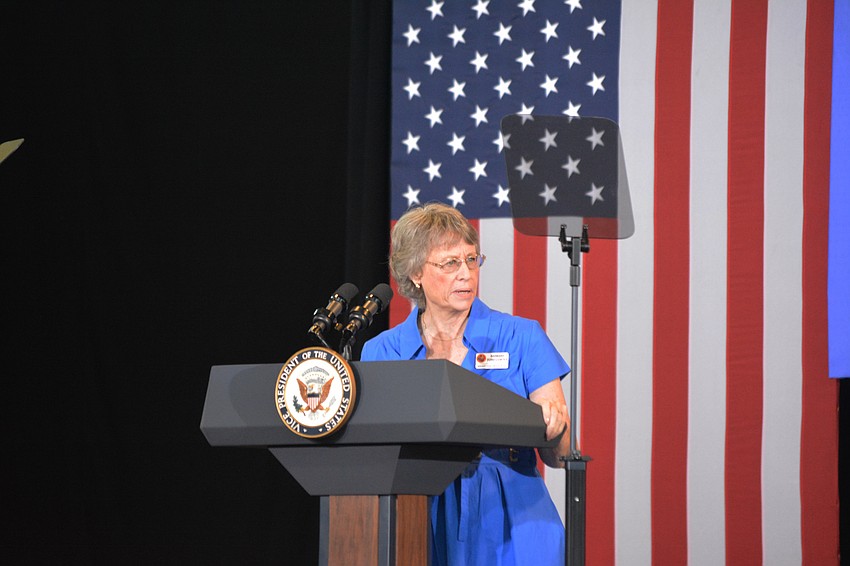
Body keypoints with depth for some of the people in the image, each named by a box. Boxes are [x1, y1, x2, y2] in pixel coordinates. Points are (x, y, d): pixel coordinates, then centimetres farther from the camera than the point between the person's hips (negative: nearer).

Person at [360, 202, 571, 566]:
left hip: (509, 535, -1)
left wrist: (553, 426, -18)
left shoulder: (521, 338, 5)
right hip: (423, 534, 1)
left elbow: (557, 458, 3)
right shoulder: (381, 352, 7)